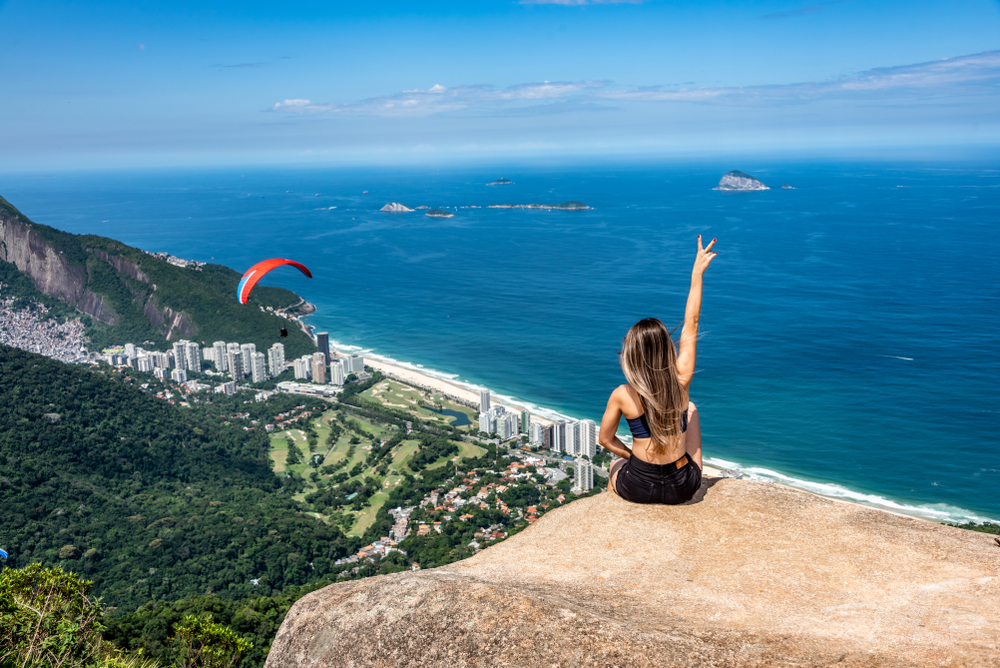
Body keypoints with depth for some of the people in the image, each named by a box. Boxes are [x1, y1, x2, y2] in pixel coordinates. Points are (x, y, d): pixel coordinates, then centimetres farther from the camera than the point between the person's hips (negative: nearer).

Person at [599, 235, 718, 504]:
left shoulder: (622, 395, -18)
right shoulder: (680, 381, -15)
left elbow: (605, 439, -4)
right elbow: (690, 325, -5)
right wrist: (697, 273, 2)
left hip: (638, 488, -1)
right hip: (683, 487, 1)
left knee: (617, 465, 38)